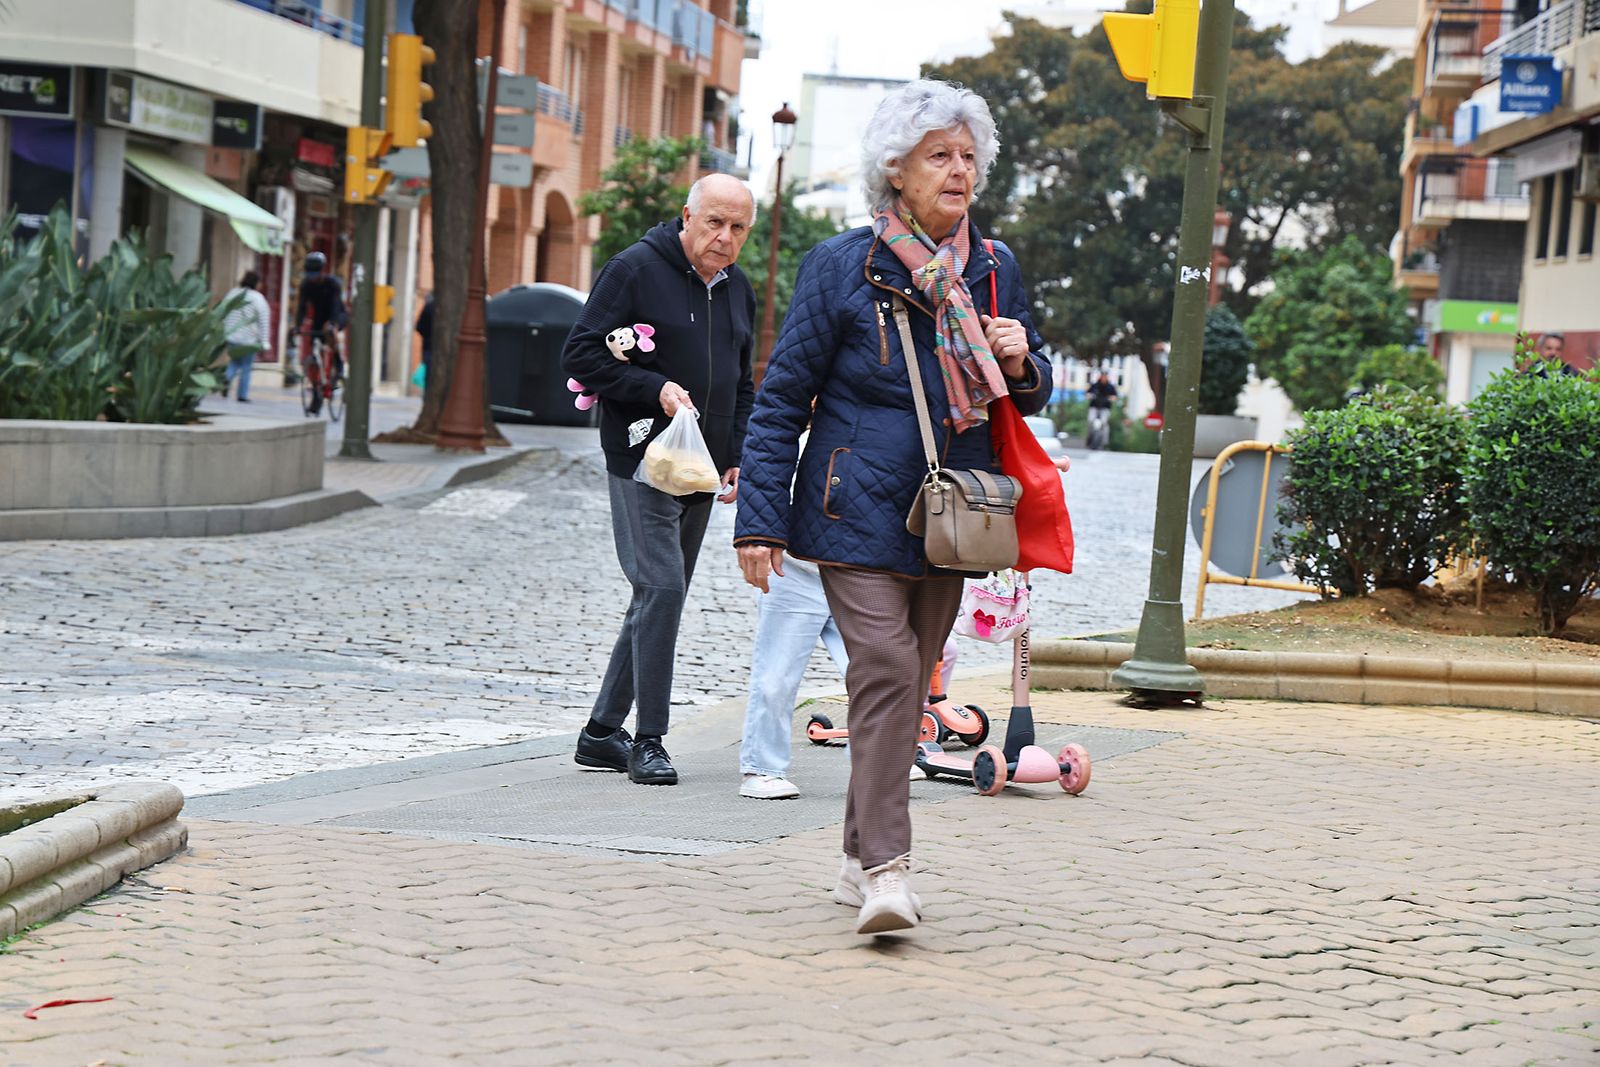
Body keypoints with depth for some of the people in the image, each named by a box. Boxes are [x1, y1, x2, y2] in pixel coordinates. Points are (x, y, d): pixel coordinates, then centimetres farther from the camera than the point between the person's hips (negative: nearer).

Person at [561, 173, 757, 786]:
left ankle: (603, 731, 18)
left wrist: (738, 457, 11)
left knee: (661, 599, 9)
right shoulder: (635, 269, -7)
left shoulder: (737, 288, 14)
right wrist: (656, 389, -19)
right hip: (643, 460, -7)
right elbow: (580, 356, -10)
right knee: (661, 588, -15)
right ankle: (648, 742, -10)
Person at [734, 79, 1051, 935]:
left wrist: (1019, 365, -6)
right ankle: (884, 870, -22)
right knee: (886, 671, -17)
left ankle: (862, 860, 20)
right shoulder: (842, 268, -4)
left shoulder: (993, 271, 9)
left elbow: (1030, 399, 19)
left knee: (910, 686, 9)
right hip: (857, 512, -5)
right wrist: (761, 520, -8)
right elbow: (782, 398, -3)